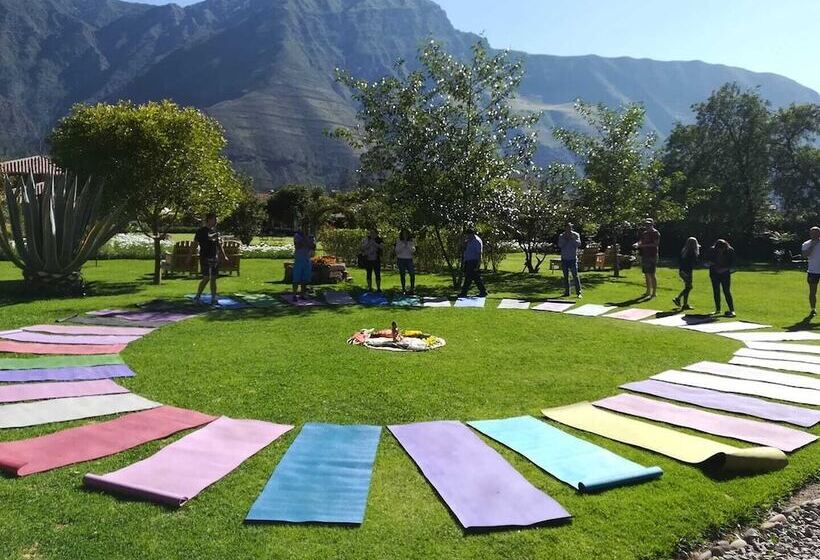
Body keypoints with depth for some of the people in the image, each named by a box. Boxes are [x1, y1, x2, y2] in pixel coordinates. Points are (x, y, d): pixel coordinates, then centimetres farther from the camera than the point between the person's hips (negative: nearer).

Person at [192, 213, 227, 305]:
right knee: (206, 278, -9)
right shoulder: (201, 231, -6)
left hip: (215, 258, 6)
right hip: (205, 258, -6)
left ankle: (214, 299, 10)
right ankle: (197, 297, 5)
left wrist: (224, 256, 17)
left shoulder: (215, 231, 13)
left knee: (213, 278, 6)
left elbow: (219, 245, 20)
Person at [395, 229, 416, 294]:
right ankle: (403, 289, 8)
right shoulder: (398, 242, 3)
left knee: (412, 274, -12)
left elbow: (413, 250, -4)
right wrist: (403, 245, -17)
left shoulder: (411, 242, 6)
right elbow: (397, 251, -5)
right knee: (402, 275, 1)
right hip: (401, 260, -1)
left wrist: (408, 245, -18)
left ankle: (412, 289, -5)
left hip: (409, 260, 1)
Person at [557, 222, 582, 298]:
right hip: (564, 259, 2)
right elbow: (560, 245, -8)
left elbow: (578, 244, -10)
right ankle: (566, 292, 14)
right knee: (566, 277, 7)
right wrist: (564, 237, -14)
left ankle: (578, 292, -6)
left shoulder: (575, 235, 3)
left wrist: (572, 238, -16)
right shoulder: (561, 236, 6)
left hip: (573, 259, -2)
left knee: (575, 276, -8)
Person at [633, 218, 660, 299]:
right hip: (644, 256, 7)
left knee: (652, 275, -8)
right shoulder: (644, 233, 18)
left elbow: (656, 244, -16)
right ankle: (648, 292, 18)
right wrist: (637, 244, -13)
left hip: (652, 256, -7)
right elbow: (640, 241, 10)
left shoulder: (655, 233, -5)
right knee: (646, 275, 10)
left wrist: (644, 245, -22)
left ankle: (654, 293, -4)